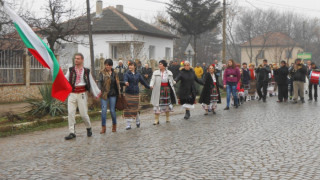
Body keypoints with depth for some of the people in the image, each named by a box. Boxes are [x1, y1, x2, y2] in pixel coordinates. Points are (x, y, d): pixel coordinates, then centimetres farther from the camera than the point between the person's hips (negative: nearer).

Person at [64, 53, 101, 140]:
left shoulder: (86, 71, 8)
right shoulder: (70, 70, 9)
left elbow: (92, 82, 14)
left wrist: (97, 92, 16)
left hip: (82, 94, -1)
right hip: (72, 94, 1)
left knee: (83, 114, -1)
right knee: (70, 113, -5)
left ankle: (89, 128, 25)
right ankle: (72, 133, 1)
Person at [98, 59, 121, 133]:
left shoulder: (115, 74, 11)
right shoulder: (102, 73, 1)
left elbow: (117, 83, 16)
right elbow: (99, 82, -9)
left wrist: (119, 93, 13)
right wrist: (99, 90, -23)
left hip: (112, 94, 2)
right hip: (104, 94, -2)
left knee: (112, 110, 3)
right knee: (104, 110, -6)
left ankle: (114, 125, 23)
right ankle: (103, 127, 1)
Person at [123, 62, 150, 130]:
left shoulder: (138, 74, 8)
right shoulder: (127, 74, 0)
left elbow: (143, 81, 18)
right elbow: (125, 79, -20)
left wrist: (149, 87, 26)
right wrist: (126, 82, -43)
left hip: (136, 93, 1)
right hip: (128, 93, -1)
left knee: (135, 108, 3)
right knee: (128, 109, -3)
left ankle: (137, 121, 30)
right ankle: (128, 125, 4)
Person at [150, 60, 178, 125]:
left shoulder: (169, 73, 5)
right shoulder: (155, 73, 1)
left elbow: (171, 81, 14)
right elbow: (153, 80, -11)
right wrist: (151, 85, -26)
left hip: (167, 90, 2)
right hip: (158, 90, -1)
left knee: (167, 103, 11)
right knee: (157, 104, -4)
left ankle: (167, 118, 29)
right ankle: (156, 120, 1)